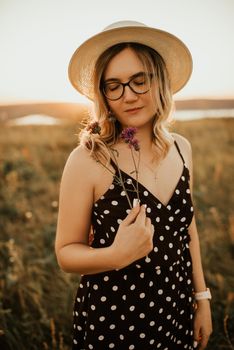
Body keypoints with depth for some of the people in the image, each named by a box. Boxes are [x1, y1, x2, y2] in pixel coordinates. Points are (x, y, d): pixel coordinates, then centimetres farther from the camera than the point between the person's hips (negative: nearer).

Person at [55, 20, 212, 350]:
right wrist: (117, 254, -30)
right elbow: (66, 252, -12)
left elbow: (187, 227, 7)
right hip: (111, 323, -4)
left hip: (177, 314, 5)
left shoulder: (181, 148, -3)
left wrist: (202, 297, 9)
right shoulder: (87, 160, -19)